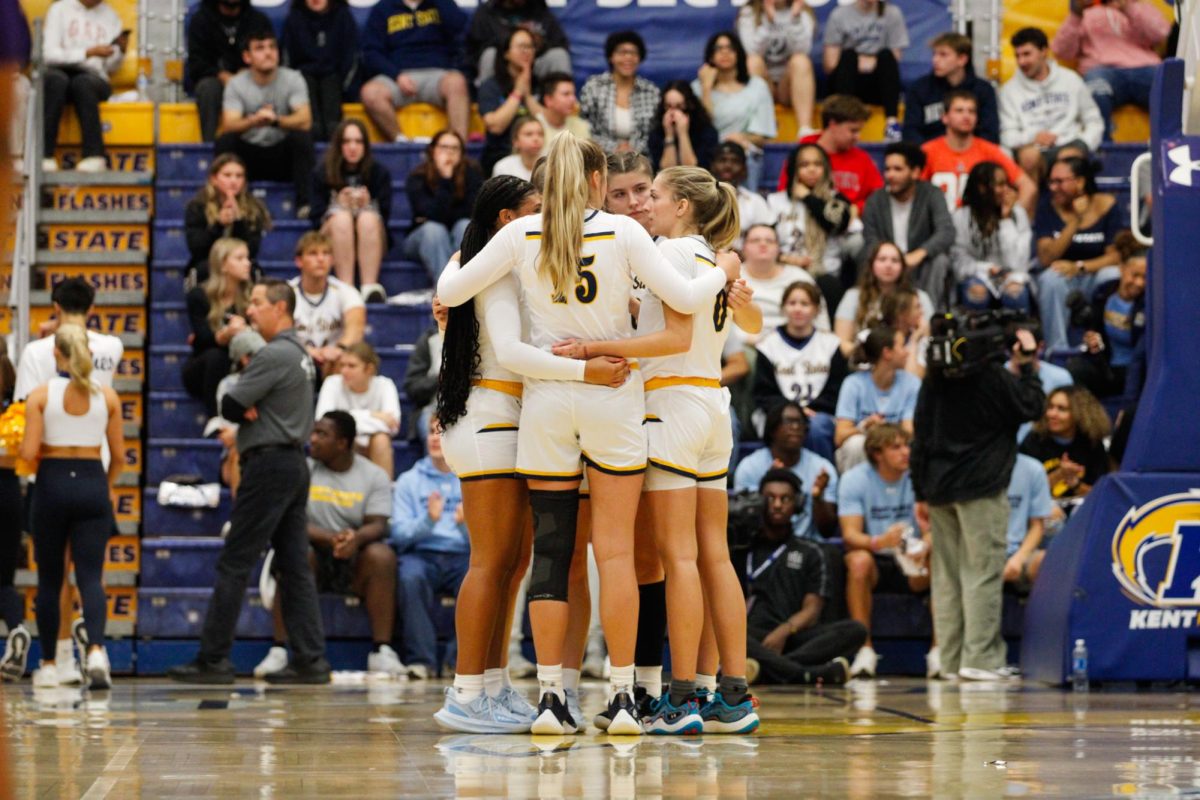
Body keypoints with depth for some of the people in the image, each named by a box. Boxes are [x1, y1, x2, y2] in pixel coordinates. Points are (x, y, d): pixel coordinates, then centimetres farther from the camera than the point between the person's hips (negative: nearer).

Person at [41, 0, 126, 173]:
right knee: (56, 79, -37)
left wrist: (121, 51, -7)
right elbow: (49, 54, -5)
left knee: (82, 83, -35)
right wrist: (88, 52, -13)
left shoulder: (109, 16, 16)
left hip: (93, 76, 1)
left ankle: (95, 156, -44)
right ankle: (45, 155, -42)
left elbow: (111, 67, 13)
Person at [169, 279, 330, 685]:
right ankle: (310, 659, 3)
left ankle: (213, 659, -5)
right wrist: (251, 409, -7)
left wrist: (243, 409, 5)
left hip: (270, 465, -10)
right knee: (294, 566, 7)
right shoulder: (300, 354, 17)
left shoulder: (274, 355, -14)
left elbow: (229, 406, -15)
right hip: (296, 464, 10)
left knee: (233, 564, -6)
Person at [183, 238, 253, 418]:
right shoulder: (199, 297, -7)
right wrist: (226, 334, -40)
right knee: (214, 356, -35)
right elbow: (203, 340, -18)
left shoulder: (250, 296, 1)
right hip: (202, 372, -2)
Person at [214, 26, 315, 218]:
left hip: (282, 155, 0)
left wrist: (276, 120, -41)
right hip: (248, 155, 0)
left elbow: (305, 121, -21)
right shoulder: (236, 84, -6)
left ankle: (305, 204, -29)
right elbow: (229, 126, -20)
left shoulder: (293, 79, -7)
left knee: (302, 137, -30)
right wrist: (254, 121, -43)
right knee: (224, 141, -28)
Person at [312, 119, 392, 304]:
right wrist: (339, 205, -17)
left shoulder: (379, 173, 8)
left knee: (368, 218, -32)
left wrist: (367, 205, -18)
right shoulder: (322, 174, 7)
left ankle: (370, 287, -46)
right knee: (342, 218, -32)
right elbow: (317, 219, 1)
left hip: (370, 243, 0)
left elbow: (384, 216, 2)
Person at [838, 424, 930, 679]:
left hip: (911, 565, 1)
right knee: (859, 560, -35)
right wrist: (878, 542, -38)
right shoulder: (855, 479, -7)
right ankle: (865, 651, -31)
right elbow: (850, 535, -16)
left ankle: (938, 651, -22)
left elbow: (931, 530, -9)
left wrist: (924, 548, -34)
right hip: (875, 564, -1)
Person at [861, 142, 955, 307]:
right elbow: (870, 245, -7)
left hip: (921, 269, 0)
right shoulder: (875, 202, 2)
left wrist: (919, 254, -40)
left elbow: (947, 233, -20)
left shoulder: (931, 195, -4)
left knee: (939, 259, -30)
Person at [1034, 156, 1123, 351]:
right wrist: (1075, 222, -23)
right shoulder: (1048, 208, -5)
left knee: (1115, 276, -32)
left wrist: (1080, 267, -24)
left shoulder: (1105, 205, -5)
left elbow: (1115, 256, -8)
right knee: (1050, 278, -32)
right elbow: (1046, 259, -15)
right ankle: (1057, 349, -27)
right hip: (1064, 278, 0)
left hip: (1097, 275, 0)